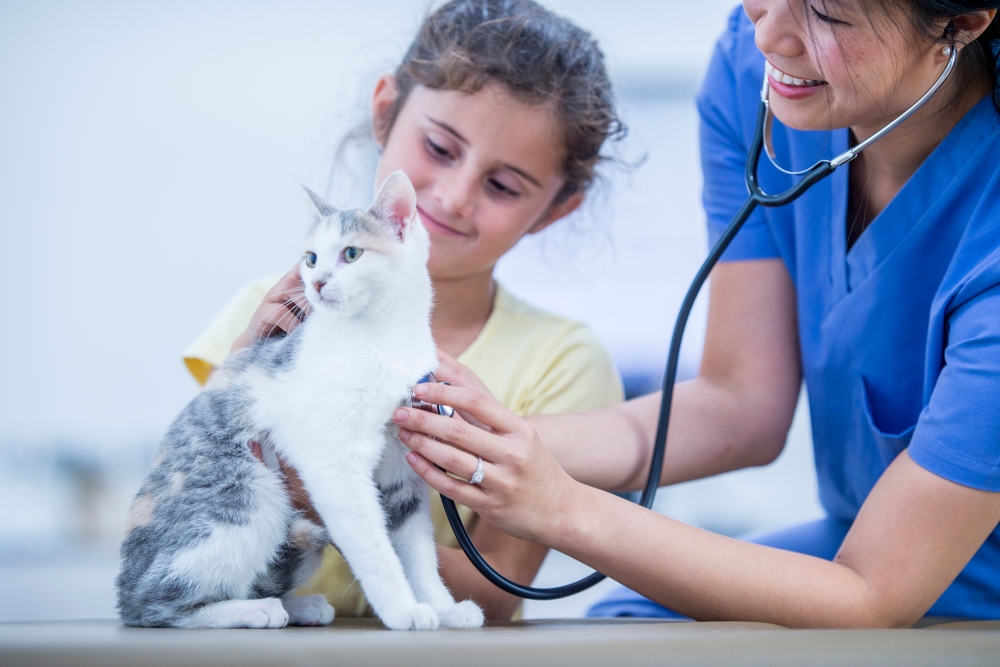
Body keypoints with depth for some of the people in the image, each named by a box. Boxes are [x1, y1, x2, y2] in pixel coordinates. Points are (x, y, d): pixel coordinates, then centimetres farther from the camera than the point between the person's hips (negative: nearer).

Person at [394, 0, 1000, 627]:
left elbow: (877, 600, -26)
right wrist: (506, 444, -24)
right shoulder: (751, 58, -13)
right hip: (855, 547, 5)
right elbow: (741, 404, -8)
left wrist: (565, 510, -32)